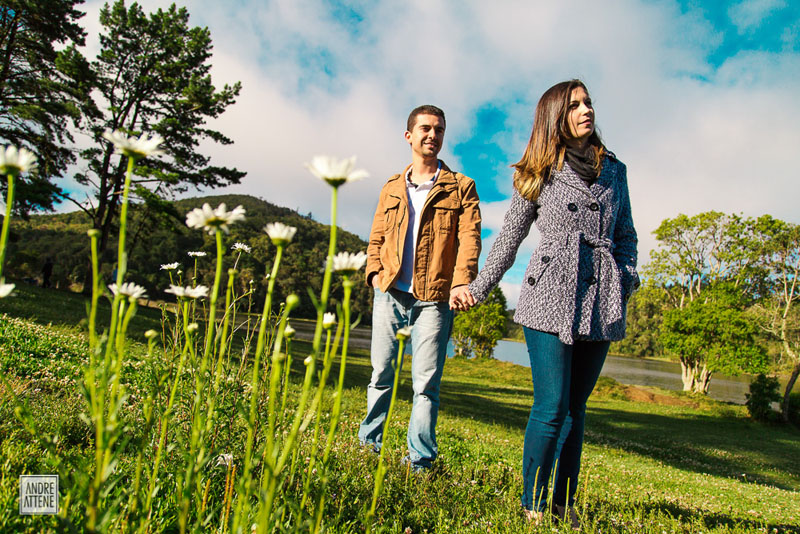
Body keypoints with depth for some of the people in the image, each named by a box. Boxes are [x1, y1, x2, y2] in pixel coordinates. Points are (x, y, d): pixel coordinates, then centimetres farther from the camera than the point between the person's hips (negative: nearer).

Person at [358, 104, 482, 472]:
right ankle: (368, 445, 24)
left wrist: (461, 281, -18)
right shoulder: (391, 188, 17)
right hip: (389, 293, 3)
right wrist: (374, 272, 1)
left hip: (434, 299, -3)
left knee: (425, 383, -1)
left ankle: (420, 463, 9)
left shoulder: (460, 187, 8)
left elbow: (469, 237, -3)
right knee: (381, 374, 9)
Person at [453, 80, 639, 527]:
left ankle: (565, 502, 22)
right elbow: (509, 240, 10)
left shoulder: (615, 170, 16)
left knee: (576, 406, 9)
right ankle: (533, 503, 10)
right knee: (552, 407, -7)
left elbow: (627, 235, 20)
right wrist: (478, 289, 10)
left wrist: (627, 280, 3)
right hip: (551, 297, -3)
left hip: (601, 302, 4)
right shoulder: (538, 175, 6)